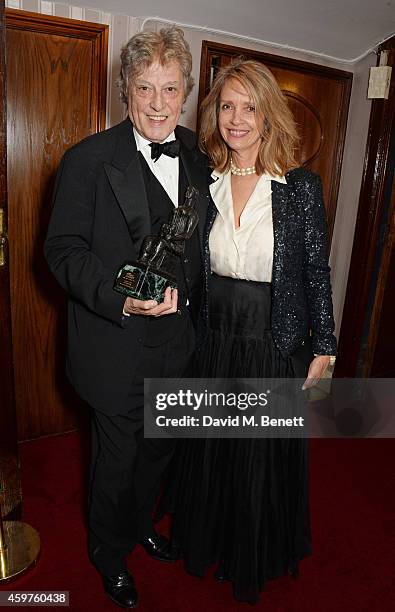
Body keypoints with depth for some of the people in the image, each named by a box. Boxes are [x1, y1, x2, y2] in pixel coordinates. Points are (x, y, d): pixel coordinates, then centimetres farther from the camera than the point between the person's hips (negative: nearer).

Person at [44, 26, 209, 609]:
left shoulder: (198, 157, 3)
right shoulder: (88, 159, -14)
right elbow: (63, 250, -14)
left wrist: (189, 301, 5)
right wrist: (121, 298, -28)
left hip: (178, 343, 6)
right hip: (119, 351, -5)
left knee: (158, 449, 25)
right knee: (116, 460, 16)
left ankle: (140, 523, 56)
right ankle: (108, 552, 47)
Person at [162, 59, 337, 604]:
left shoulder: (302, 186, -10)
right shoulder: (204, 184, 0)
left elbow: (317, 271, -5)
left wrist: (323, 347, -1)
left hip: (275, 346, -3)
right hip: (214, 343, 3)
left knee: (266, 453, 15)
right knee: (210, 448, 20)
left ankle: (256, 559, 44)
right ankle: (206, 539, 49)